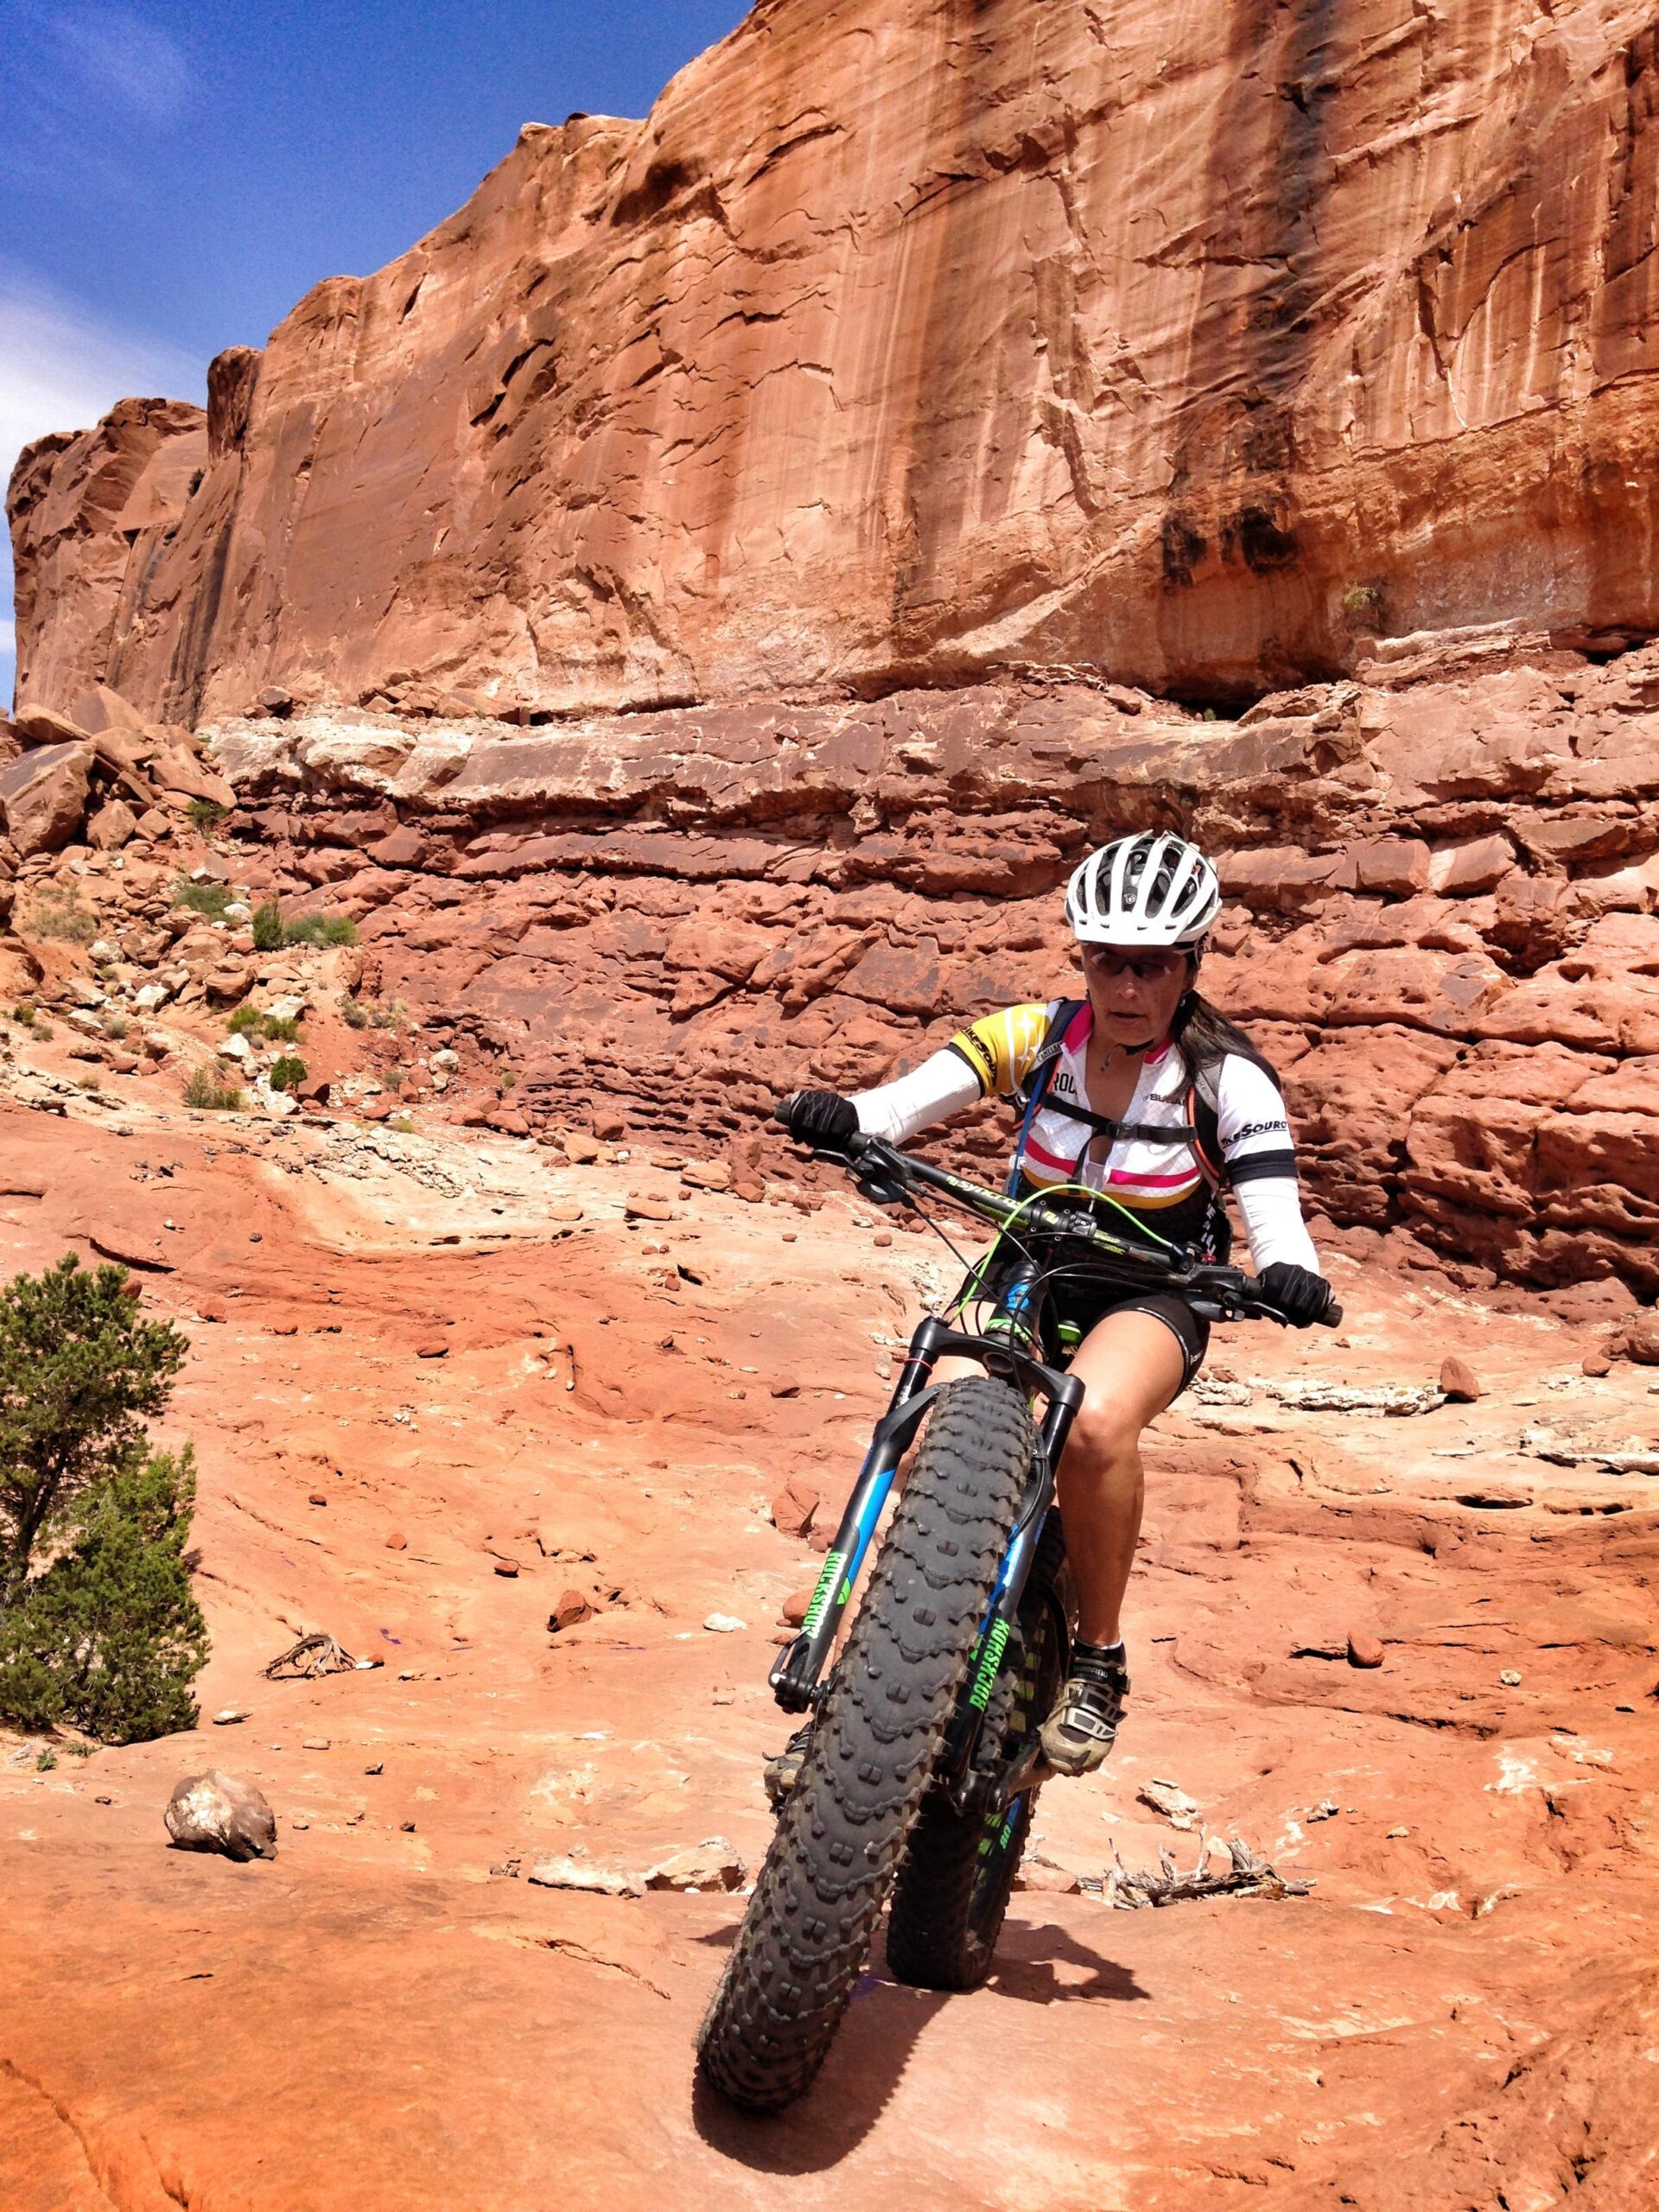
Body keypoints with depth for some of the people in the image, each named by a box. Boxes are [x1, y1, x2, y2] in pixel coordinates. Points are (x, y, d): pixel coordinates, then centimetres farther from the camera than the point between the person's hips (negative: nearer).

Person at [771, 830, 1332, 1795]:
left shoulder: (1227, 1078, -12)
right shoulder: (1038, 1035, -7)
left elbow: (1273, 1207, -21)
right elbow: (923, 1092, -20)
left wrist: (1288, 1269, -45)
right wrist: (847, 1117, -43)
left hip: (1151, 1295, -2)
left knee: (1096, 1420, -35)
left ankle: (1099, 1662, -11)